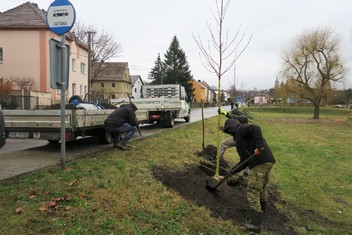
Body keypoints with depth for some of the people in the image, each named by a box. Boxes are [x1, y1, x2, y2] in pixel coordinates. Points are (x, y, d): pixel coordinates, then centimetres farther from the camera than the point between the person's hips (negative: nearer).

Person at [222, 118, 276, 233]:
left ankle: (255, 223, -5)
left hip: (260, 162, -10)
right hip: (267, 161, 10)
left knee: (253, 191, -6)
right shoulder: (241, 137, 28)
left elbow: (256, 128, -20)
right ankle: (261, 211, 45)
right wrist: (234, 171, 26)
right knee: (262, 187, 26)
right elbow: (245, 160, 26)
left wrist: (258, 145, -28)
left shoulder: (241, 129, 1)